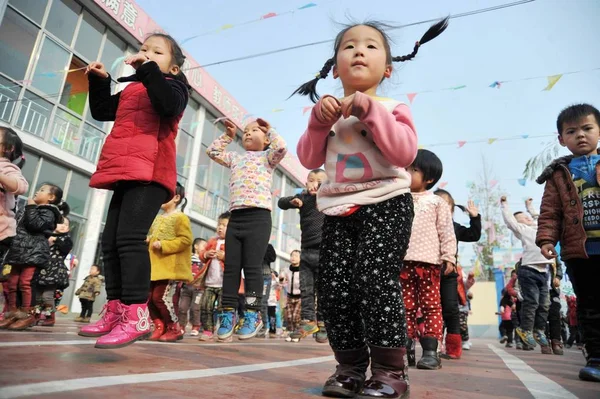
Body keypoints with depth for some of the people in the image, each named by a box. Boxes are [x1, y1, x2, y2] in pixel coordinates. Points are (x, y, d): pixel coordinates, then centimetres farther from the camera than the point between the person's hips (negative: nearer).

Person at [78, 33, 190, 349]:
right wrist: (99, 80, 19)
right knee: (111, 241, 4)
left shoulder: (174, 85, 9)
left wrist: (149, 69, -13)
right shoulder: (131, 89, 29)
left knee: (129, 236, -21)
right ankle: (115, 311, 10)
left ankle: (136, 316, -21)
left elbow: (168, 106, -14)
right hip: (126, 172, 8)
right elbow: (101, 112, 29)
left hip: (149, 172, -8)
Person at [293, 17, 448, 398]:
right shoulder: (329, 111, 16)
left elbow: (405, 153, -13)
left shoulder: (392, 108, 5)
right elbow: (309, 159, 7)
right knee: (334, 289, 0)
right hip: (339, 211, 5)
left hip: (385, 205, -4)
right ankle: (350, 368, 14)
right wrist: (319, 121, -6)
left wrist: (371, 110, -16)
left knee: (376, 281, -16)